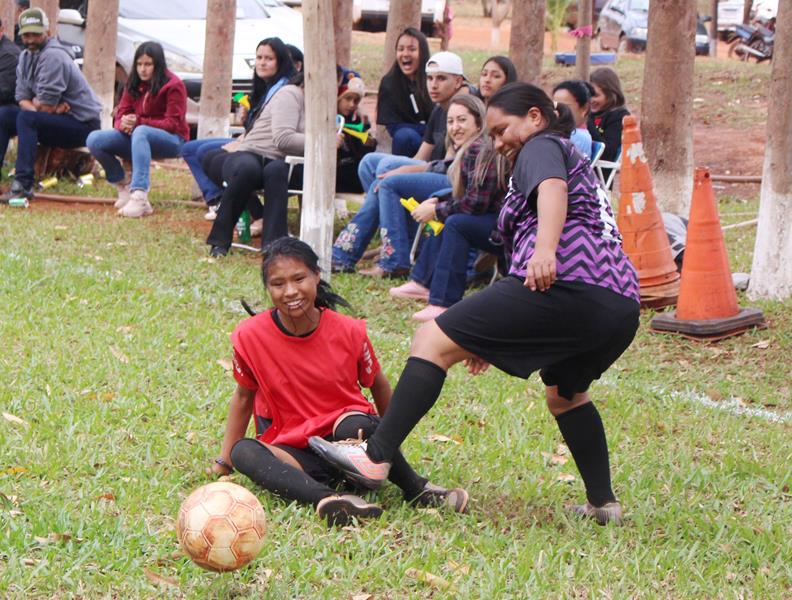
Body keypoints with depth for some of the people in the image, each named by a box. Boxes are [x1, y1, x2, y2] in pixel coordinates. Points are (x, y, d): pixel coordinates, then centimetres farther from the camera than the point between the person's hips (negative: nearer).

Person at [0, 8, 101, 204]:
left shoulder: (53, 56, -20)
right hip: (57, 118, 9)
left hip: (82, 124, -9)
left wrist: (34, 104, -1)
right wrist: (39, 106, -15)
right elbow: (22, 99, 4)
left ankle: (23, 185, -36)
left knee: (27, 118, -30)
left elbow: (45, 107, -22)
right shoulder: (26, 56, 9)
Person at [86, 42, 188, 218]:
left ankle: (139, 197, -54)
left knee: (141, 132, -42)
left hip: (171, 140, -6)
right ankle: (124, 186, -1)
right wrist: (124, 124, -22)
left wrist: (138, 122, -28)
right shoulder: (133, 85, 9)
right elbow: (121, 114, 6)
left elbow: (173, 124, -15)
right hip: (136, 137, 6)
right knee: (94, 139, -18)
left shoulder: (173, 85, -9)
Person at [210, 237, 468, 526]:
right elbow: (243, 396, 7)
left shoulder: (349, 331, -9)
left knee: (355, 427, -37)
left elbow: (378, 385, 9)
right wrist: (223, 461, 7)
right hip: (292, 450, 1)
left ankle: (417, 489, -15)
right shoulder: (251, 336, -10)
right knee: (244, 452, -32)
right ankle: (326, 499, -53)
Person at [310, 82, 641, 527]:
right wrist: (491, 338, 40)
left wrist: (545, 249, -35)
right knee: (565, 392, 36)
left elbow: (553, 190, -14)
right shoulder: (576, 161, 37)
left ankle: (376, 457, -19)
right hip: (621, 307, 10)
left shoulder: (542, 147, 10)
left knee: (434, 341, -9)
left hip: (567, 285, -10)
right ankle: (603, 504, 34)